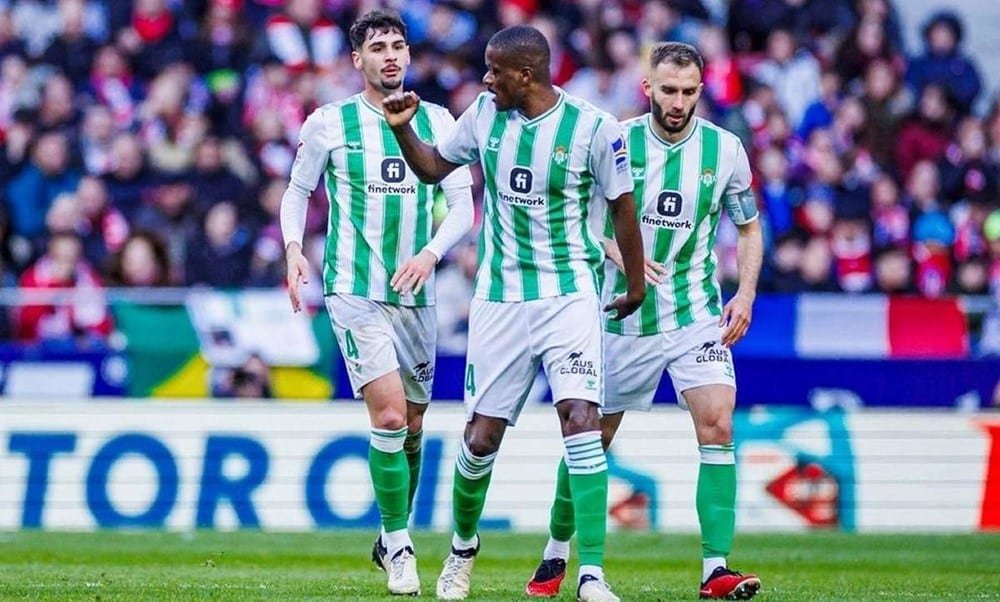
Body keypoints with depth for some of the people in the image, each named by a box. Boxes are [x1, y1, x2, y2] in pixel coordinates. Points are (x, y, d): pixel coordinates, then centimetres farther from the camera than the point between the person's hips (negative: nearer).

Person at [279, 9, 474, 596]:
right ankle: (399, 544, -5)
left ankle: (391, 539, 29)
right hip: (355, 289, -4)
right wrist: (293, 249, -7)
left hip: (415, 294, 4)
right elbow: (298, 190, 10)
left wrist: (431, 252, -13)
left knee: (412, 426, 10)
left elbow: (462, 205, 5)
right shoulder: (330, 122, 0)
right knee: (389, 415, -16)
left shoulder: (437, 121, 6)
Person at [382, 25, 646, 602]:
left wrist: (636, 285, 9)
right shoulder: (485, 114, 2)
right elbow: (433, 167, 18)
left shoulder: (593, 127, -11)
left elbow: (622, 205, 1)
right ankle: (463, 545, 33)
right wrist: (403, 127, -1)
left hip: (569, 294, -4)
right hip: (499, 296, 4)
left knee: (581, 418, -19)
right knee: (482, 435, 5)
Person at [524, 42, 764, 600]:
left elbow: (749, 226, 10)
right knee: (592, 434, 7)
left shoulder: (725, 149, -1)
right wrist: (622, 256, -18)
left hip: (697, 313, 0)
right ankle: (556, 553, 27)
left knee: (717, 423, -17)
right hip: (624, 313, 0)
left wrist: (746, 293, -4)